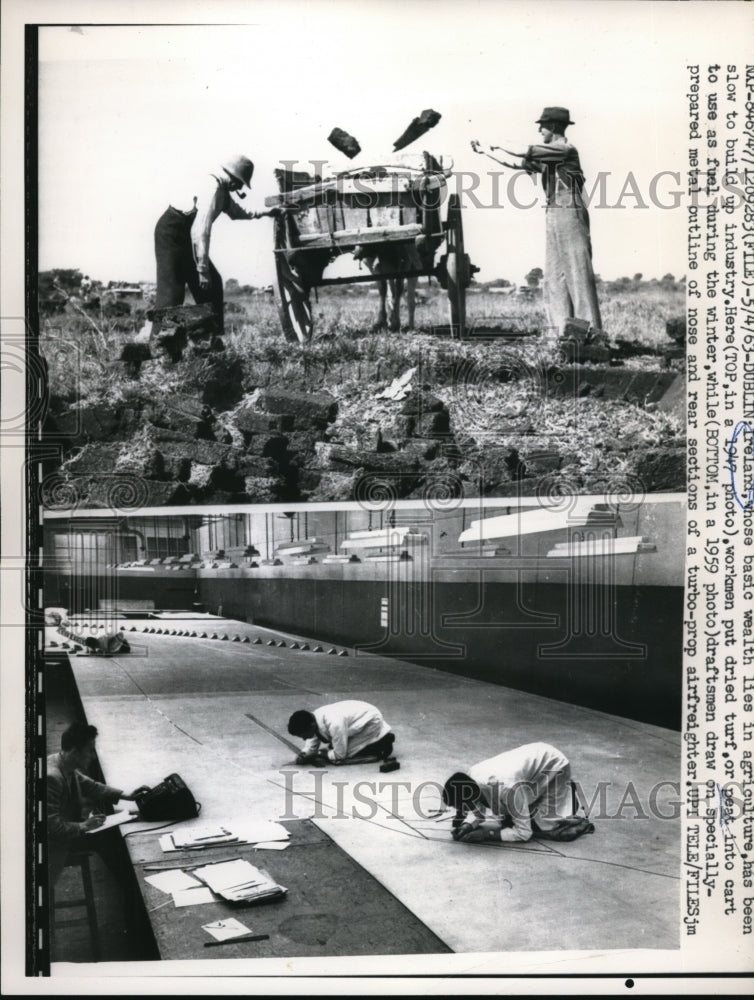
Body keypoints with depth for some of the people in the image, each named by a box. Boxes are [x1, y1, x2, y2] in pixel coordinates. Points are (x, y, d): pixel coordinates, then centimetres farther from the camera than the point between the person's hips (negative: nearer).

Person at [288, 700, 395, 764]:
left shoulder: (334, 724, -38)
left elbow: (339, 756, -28)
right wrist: (304, 754, -17)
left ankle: (383, 742, -2)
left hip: (371, 721, -9)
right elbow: (312, 742, 2)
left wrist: (322, 754, -17)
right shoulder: (313, 719, -14)